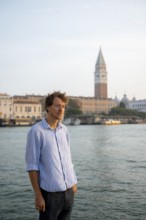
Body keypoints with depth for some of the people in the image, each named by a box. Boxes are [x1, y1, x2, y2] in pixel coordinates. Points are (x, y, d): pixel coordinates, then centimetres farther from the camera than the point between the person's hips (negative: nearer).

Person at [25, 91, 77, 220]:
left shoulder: (64, 130, 8)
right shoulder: (36, 131, -10)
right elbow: (32, 166, -10)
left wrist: (74, 182, 14)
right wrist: (38, 195, -12)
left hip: (69, 190, 6)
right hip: (50, 192, -5)